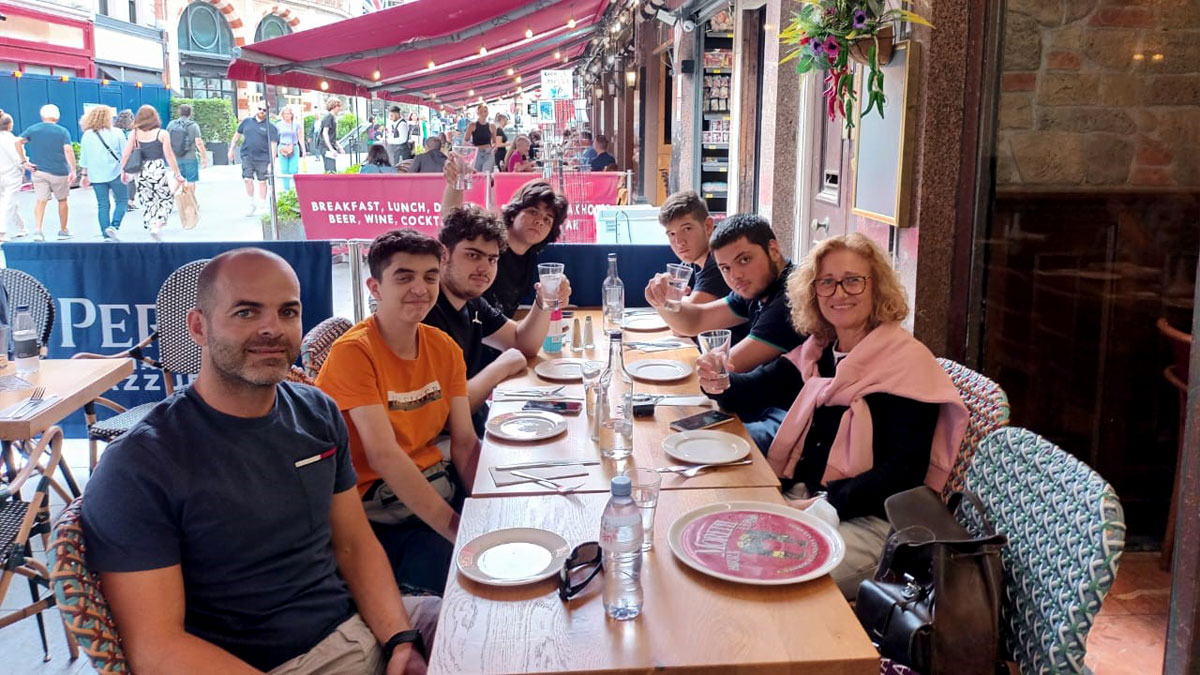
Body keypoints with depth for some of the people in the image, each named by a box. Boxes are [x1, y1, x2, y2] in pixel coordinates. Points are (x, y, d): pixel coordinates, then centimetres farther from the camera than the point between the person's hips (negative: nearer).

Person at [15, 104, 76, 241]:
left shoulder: (33, 129, 6)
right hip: (59, 172, -2)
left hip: (38, 171, 2)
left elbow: (18, 142, -6)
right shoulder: (62, 131, -2)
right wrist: (73, 170, -16)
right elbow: (68, 150, -14)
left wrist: (23, 161, -3)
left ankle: (38, 231, -15)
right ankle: (63, 231, 22)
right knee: (62, 200, 13)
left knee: (40, 200, 0)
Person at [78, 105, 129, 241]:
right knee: (121, 201, 5)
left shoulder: (87, 135, 5)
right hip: (115, 173, -3)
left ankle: (106, 235, 6)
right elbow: (125, 154, -2)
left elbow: (84, 158, 8)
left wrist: (85, 175, 15)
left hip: (96, 176, 3)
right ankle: (114, 226, -15)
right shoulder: (117, 133, -3)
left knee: (102, 205, 7)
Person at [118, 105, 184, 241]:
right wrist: (177, 174, 0)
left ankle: (153, 227, 15)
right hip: (158, 170, -3)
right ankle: (157, 226, -9)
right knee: (166, 199, 10)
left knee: (147, 202, 14)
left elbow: (125, 155, 1)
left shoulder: (134, 134, 3)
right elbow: (169, 156, -6)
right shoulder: (162, 134, -4)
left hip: (140, 172, 3)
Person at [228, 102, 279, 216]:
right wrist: (231, 149, 17)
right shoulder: (247, 122, 9)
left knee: (262, 181, 5)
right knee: (247, 179, -3)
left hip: (263, 158, -2)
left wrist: (271, 163, -11)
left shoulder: (270, 127, -1)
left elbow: (273, 145, -5)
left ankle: (262, 204, 16)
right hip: (247, 157, 2)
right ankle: (252, 204, 11)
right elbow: (237, 135, 19)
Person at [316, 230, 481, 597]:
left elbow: (465, 443, 1)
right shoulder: (352, 352, -16)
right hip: (373, 508, -7)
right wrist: (458, 529, -27)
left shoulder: (444, 348, 5)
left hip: (434, 483, 7)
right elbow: (383, 455, -23)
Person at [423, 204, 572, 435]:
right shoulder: (426, 312, -24)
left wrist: (544, 303, -3)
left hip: (477, 422, 9)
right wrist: (500, 368, -16)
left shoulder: (472, 304, 5)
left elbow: (524, 345, 15)